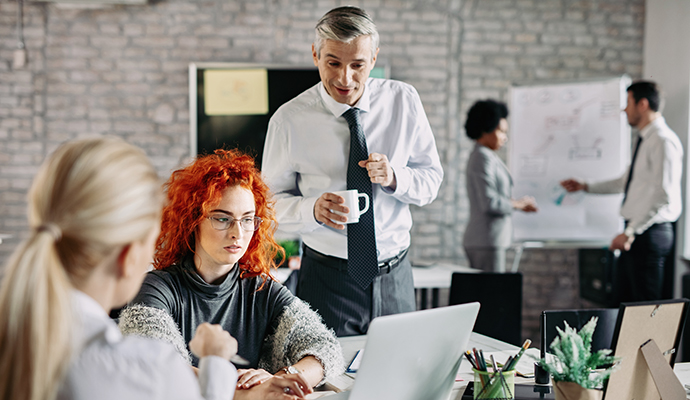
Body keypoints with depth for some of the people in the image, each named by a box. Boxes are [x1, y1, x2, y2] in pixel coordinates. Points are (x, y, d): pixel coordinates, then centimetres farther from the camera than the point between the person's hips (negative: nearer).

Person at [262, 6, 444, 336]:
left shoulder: (403, 101, -3)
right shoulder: (289, 120, -9)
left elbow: (431, 180, 3)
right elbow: (273, 200, -3)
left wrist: (394, 177, -18)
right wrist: (313, 209, -23)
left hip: (395, 277, 2)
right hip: (327, 280, -2)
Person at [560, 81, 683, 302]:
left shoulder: (663, 141, -15)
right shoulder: (645, 140, 17)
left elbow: (662, 196, -22)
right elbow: (626, 182, 29)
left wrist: (630, 232, -23)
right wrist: (586, 186, 26)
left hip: (650, 232, -10)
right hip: (636, 230, 10)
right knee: (627, 299, 12)